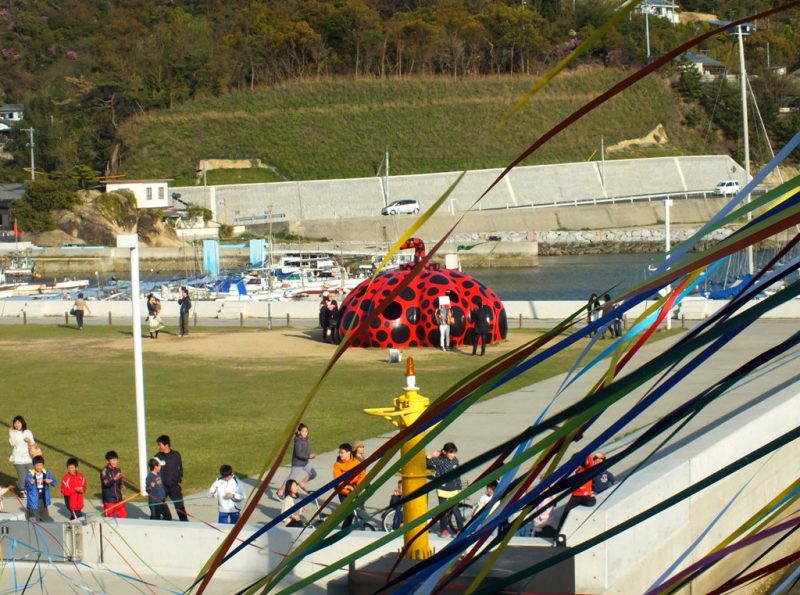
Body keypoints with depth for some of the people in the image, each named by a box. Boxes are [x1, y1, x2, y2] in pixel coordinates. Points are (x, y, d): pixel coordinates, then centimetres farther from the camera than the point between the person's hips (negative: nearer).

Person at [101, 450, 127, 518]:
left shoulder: (118, 470, 7)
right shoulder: (105, 471, -12)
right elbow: (106, 483, -27)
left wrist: (121, 486, -4)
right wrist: (114, 479, -45)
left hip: (119, 499, 5)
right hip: (109, 500, -5)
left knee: (124, 517, 5)